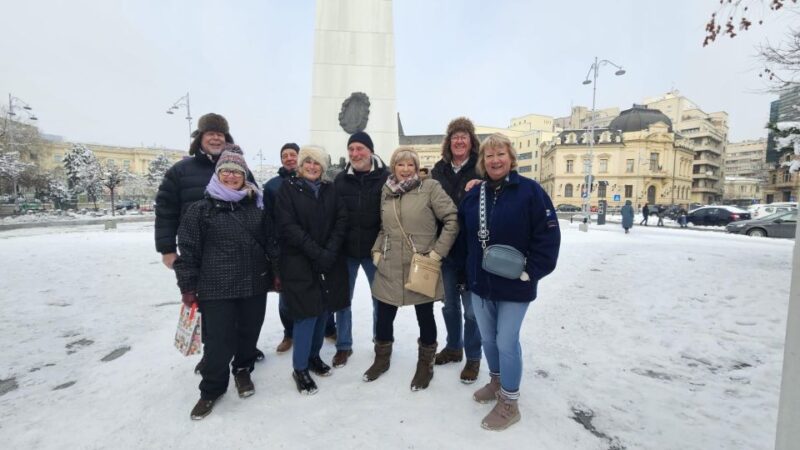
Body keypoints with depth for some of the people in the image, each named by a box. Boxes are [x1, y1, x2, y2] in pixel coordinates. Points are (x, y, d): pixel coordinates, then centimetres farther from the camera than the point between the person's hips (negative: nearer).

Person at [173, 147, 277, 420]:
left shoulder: (257, 206, 6)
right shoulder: (200, 209, -4)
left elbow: (271, 242, 11)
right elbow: (188, 251, -3)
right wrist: (188, 288, -2)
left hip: (255, 285, 3)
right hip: (216, 288, -3)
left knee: (249, 333, 15)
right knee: (219, 341, 2)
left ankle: (242, 370, 43)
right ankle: (211, 389, 27)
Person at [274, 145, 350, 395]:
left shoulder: (330, 190, 10)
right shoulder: (288, 188, -2)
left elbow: (341, 220, 2)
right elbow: (288, 226, -12)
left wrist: (331, 251, -13)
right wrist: (317, 253, -18)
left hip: (330, 261, 4)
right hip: (300, 262, -4)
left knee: (323, 310, 11)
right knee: (307, 313, -4)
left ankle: (314, 355, 31)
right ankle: (300, 368, 13)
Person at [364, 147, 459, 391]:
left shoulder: (430, 188, -8)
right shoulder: (386, 191, 7)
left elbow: (452, 219, -10)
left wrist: (438, 251, -13)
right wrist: (377, 250, 6)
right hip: (390, 267, 4)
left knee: (425, 317, 12)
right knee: (384, 316, 15)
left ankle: (425, 365, 34)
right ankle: (382, 359, 40)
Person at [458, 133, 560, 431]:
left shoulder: (530, 190, -11)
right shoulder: (474, 194, 5)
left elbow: (548, 235, -13)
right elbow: (463, 235, 13)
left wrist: (531, 272, -15)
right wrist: (469, 270, 11)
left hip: (514, 285, -5)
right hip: (480, 283, 5)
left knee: (507, 342, 3)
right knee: (487, 339, 18)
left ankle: (509, 403, 24)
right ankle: (496, 381, 43)